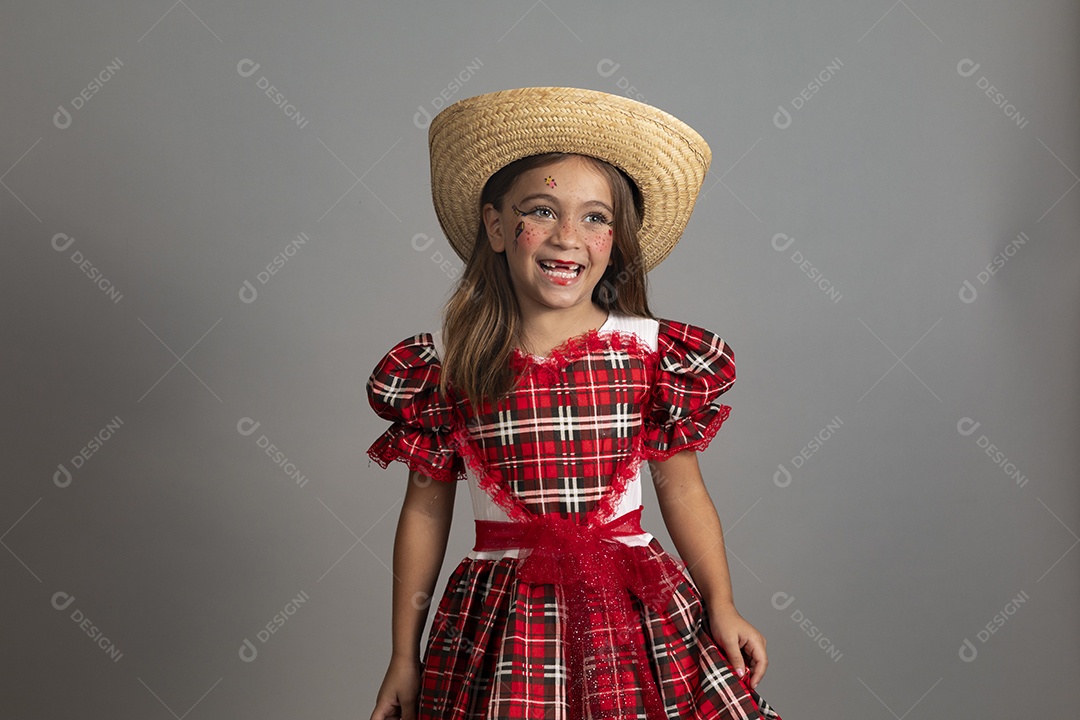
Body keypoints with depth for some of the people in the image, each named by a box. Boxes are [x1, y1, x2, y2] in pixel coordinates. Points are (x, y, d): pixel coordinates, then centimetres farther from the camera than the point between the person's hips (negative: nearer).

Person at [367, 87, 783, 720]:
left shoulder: (652, 351, -2)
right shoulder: (444, 365, -3)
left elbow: (683, 491, 6)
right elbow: (425, 511, 3)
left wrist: (722, 606, -1)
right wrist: (404, 656, 6)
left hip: (637, 609, 1)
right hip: (501, 624, 0)